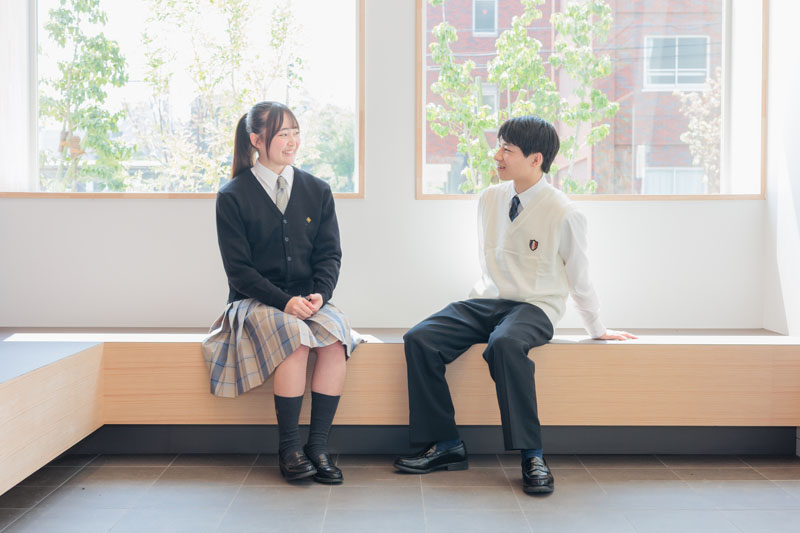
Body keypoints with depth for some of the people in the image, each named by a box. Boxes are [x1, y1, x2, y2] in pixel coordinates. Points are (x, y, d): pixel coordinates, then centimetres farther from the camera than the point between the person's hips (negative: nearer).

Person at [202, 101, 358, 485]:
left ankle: (318, 444, -22)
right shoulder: (232, 196, -1)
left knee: (335, 335, -29)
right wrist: (283, 301, -20)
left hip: (308, 299, 3)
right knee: (295, 338, -34)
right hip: (254, 302, -3)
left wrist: (319, 294, -14)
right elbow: (238, 269, -6)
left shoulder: (317, 190, 10)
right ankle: (288, 447, -22)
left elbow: (329, 253, 7)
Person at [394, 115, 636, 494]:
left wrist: (598, 330, 10)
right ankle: (446, 445, -9)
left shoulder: (563, 213, -9)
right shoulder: (489, 199, 7)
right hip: (488, 301, 5)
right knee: (418, 339, -18)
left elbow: (579, 278, 2)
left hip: (535, 308, -5)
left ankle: (531, 455, -28)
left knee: (505, 344, -40)